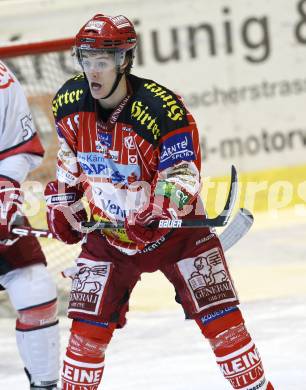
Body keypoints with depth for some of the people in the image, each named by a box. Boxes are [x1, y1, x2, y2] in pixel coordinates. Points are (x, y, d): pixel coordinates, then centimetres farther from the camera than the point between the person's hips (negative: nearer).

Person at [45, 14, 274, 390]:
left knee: (221, 317, -7)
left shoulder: (162, 108, -26)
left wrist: (157, 210, -41)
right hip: (107, 234, 4)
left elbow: (183, 174, -24)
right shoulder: (69, 103, -8)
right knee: (88, 326, -2)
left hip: (174, 230, -4)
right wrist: (62, 203, 10)